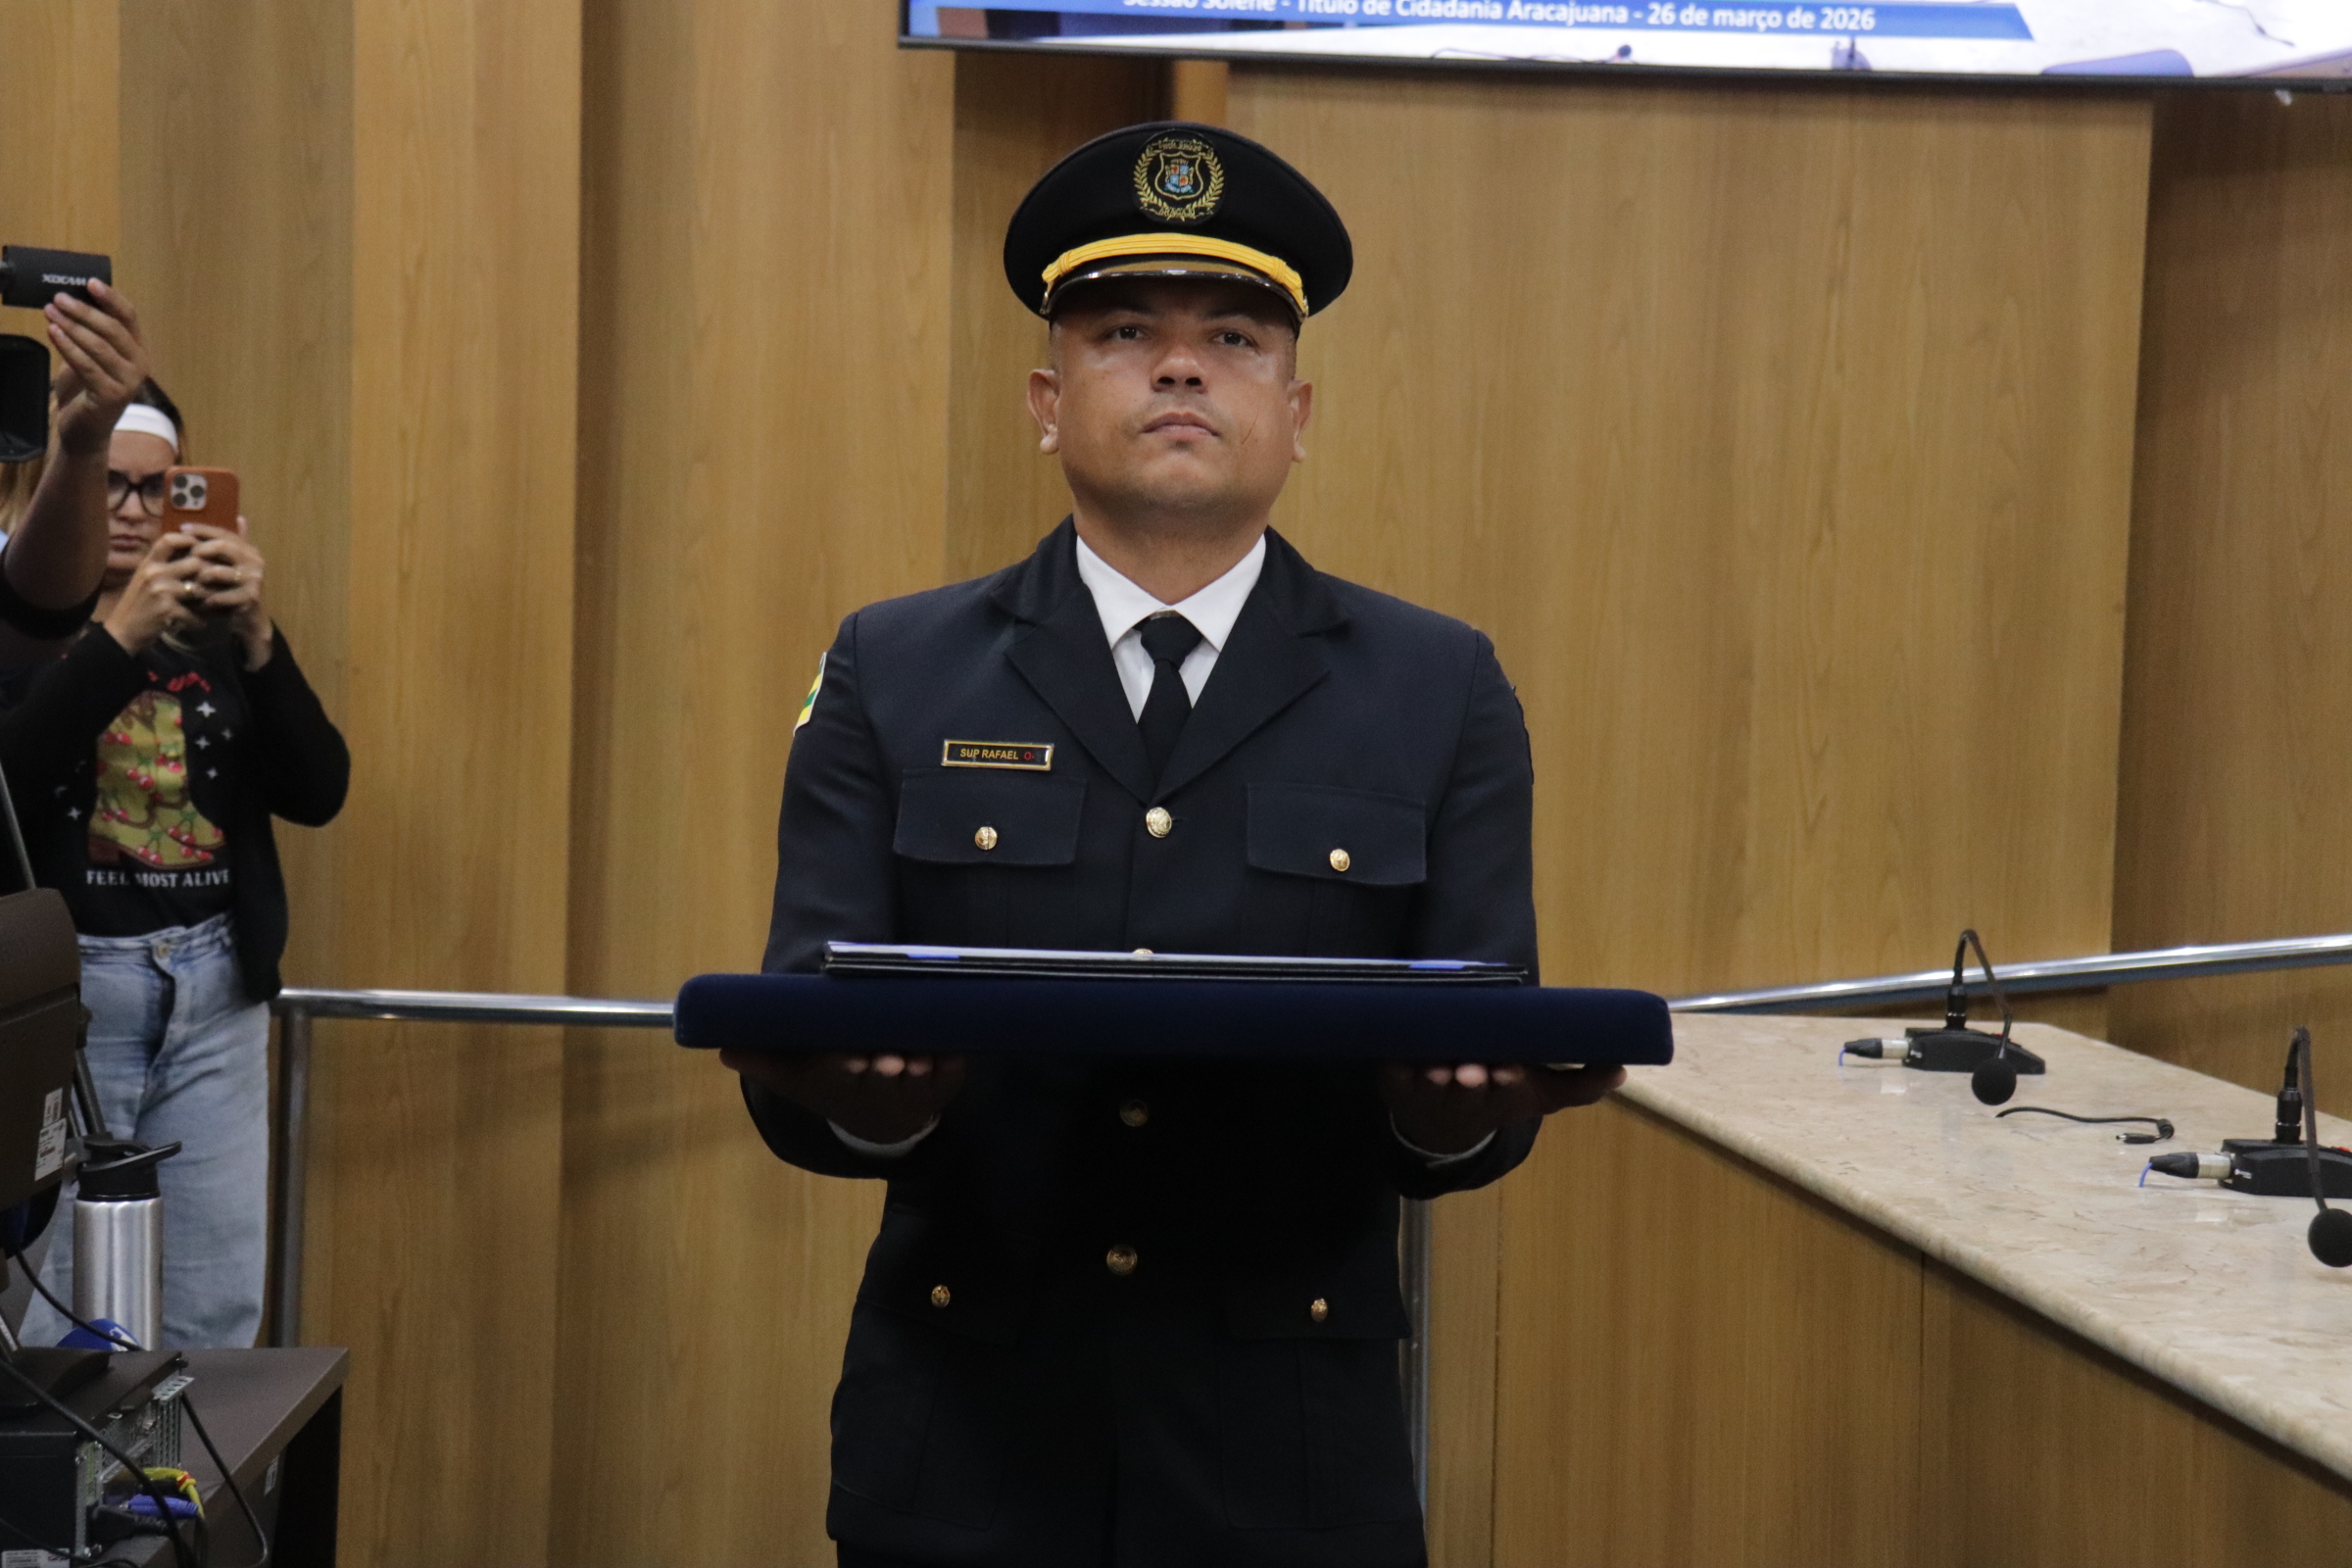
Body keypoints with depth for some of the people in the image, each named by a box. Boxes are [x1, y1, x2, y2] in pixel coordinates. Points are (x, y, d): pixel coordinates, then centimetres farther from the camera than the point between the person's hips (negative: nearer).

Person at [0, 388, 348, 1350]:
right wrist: (121, 638, -22)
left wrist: (257, 638, -10)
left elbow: (317, 793, 2)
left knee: (215, 1317, 6)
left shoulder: (212, 634, 11)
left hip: (215, 992, 4)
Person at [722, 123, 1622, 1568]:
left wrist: (1464, 1100, -25)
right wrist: (867, 1090, -26)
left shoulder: (1440, 691, 2)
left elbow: (1477, 1117, -2)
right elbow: (799, 1049, -4)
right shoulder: (892, 676, 3)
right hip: (958, 1445, 0)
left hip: (1289, 1451, 0)